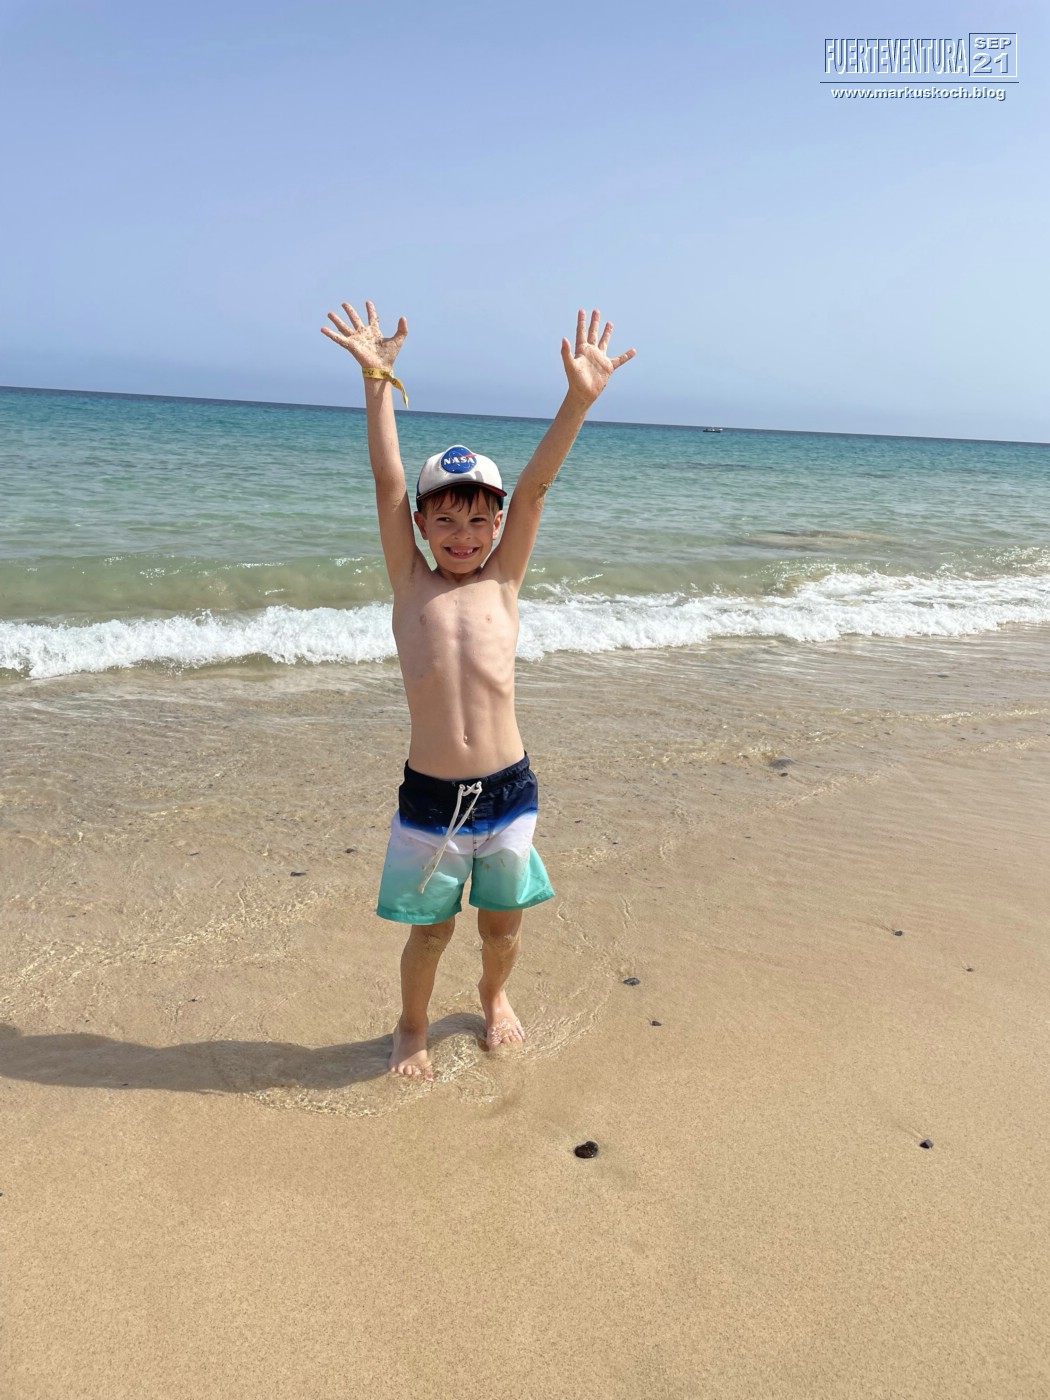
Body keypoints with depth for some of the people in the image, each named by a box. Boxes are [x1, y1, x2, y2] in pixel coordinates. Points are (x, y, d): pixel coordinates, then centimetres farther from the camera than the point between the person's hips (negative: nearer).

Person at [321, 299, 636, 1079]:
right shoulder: (410, 583, -1)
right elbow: (388, 484, -9)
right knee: (431, 929, 13)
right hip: (429, 799, -1)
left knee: (503, 922, 18)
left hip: (507, 790, 1)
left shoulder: (502, 582, 0)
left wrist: (580, 399, -16)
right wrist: (378, 383, -14)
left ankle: (495, 1000, 49)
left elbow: (536, 485, -9)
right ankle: (413, 1028, 40)